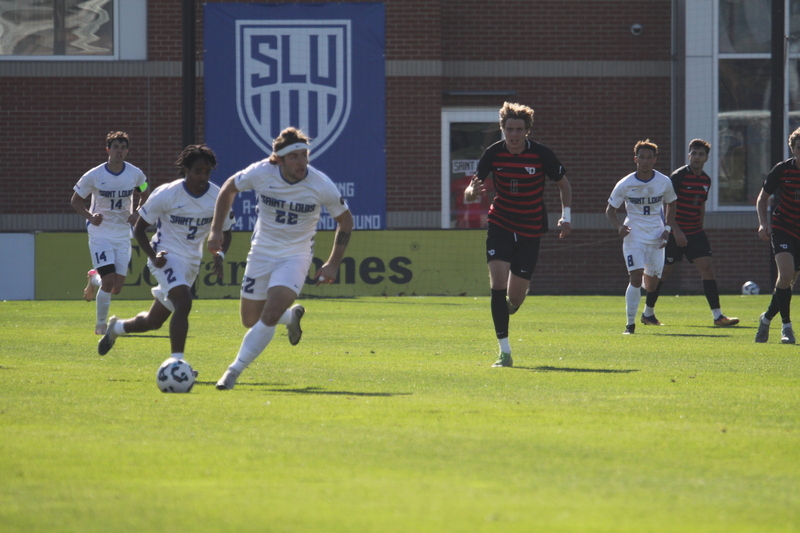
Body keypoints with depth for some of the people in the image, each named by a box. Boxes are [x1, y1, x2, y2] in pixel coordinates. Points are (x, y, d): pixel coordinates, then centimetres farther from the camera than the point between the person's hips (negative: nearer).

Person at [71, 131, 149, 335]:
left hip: (123, 235, 3)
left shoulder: (135, 175, -4)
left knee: (117, 287, 3)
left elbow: (145, 196, 15)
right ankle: (100, 325, 2)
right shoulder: (94, 176, -11)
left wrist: (137, 215, -4)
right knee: (109, 280, -17)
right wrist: (90, 216, -19)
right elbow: (75, 201, -1)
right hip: (100, 233, -3)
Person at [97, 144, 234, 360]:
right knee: (183, 302, -31)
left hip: (192, 262, 5)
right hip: (167, 257, -5)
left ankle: (117, 327, 43)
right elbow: (139, 228, -6)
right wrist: (153, 256, -21)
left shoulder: (217, 198, -6)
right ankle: (176, 361, -28)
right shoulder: (166, 194, -15)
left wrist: (220, 255, -11)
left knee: (153, 321, 13)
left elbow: (225, 232, 10)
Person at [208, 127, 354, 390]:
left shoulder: (322, 185, -17)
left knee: (270, 315, -22)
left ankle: (235, 370, -9)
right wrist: (216, 229, 2)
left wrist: (333, 264, -3)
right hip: (262, 252, 3)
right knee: (250, 320, 8)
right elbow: (229, 188, 6)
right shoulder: (260, 173, -15)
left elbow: (345, 220, -1)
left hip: (296, 255, -3)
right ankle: (292, 316, 40)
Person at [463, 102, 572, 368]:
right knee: (498, 283, -16)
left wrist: (566, 216, -6)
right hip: (500, 224, 1)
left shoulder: (542, 154, -12)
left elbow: (564, 184, 4)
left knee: (515, 296, 0)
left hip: (530, 230, -1)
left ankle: (508, 309, 40)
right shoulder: (493, 153, -9)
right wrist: (473, 191, -30)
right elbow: (468, 193, -6)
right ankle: (504, 351, -13)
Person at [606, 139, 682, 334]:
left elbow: (670, 204, 15)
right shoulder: (625, 184, -9)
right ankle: (630, 324, -7)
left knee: (651, 285, 6)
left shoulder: (664, 182, -3)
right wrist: (619, 226, -19)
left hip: (656, 237, 2)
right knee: (635, 278, -17)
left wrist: (668, 229, 4)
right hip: (634, 236, -2)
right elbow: (610, 210, 1)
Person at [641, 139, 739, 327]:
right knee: (663, 272, 3)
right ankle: (647, 313, 18)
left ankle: (717, 315, -8)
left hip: (695, 233, 5)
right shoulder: (678, 176, -12)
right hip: (675, 232, -5)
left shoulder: (706, 180, 8)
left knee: (707, 269, -7)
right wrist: (673, 230, -20)